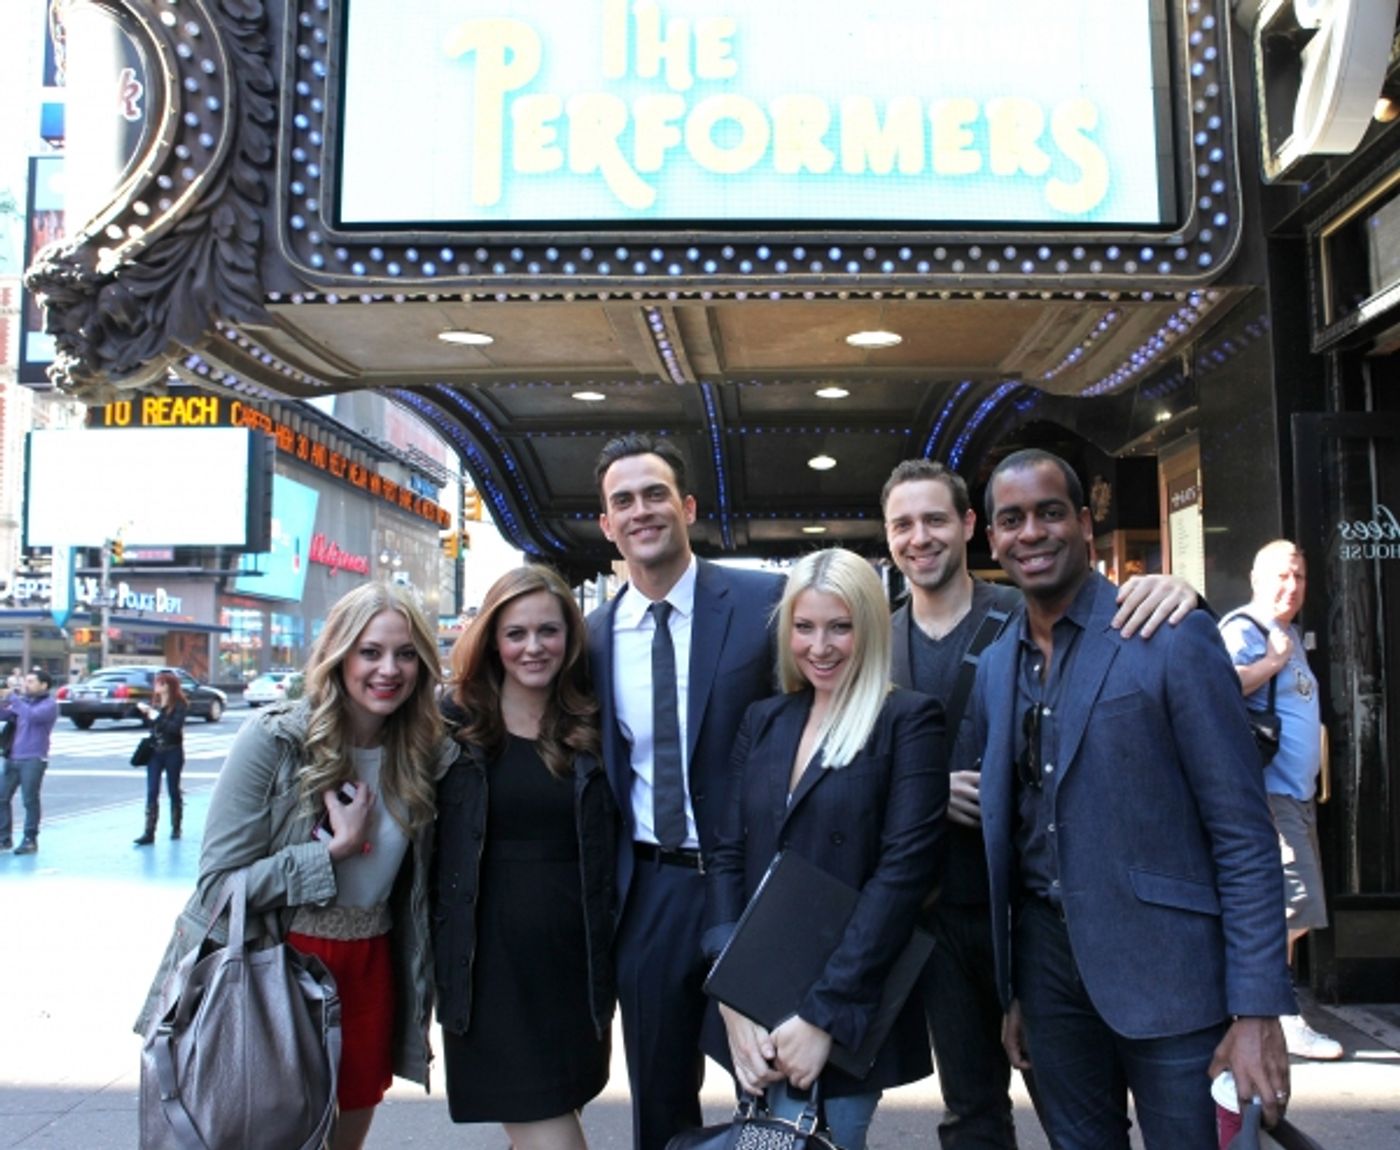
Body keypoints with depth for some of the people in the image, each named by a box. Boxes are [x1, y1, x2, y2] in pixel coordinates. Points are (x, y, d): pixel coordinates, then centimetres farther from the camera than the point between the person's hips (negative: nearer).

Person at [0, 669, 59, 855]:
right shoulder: (23, 700, 14)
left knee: (30, 800, -5)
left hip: (33, 760, -7)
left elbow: (32, 715, -24)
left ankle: (30, 839, 5)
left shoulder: (49, 705, -6)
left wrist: (15, 699, -15)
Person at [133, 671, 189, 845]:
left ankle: (175, 828, 22)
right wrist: (143, 710, -8)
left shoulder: (180, 705, -8)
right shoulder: (154, 702, 5)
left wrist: (156, 716, -23)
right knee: (152, 792, -2)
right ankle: (149, 832, -4)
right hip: (154, 752, 4)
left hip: (173, 752, -4)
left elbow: (175, 727, -20)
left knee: (173, 790, 8)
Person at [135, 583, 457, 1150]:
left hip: (368, 973, 4)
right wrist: (336, 848, -20)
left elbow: (425, 883, 6)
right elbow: (218, 882, -14)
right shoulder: (274, 739, -15)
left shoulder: (430, 754, -4)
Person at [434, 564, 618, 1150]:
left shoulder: (591, 731, 3)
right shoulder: (456, 726, -2)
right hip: (488, 961, -2)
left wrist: (607, 984, 6)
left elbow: (609, 859, 7)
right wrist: (431, 960, -3)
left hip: (573, 960, 2)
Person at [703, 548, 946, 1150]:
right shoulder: (762, 720, 8)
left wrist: (823, 1013, -17)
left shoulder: (908, 721, -7)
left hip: (847, 1013, -5)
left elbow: (903, 869, -14)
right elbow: (726, 855, 3)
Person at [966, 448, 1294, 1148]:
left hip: (1166, 974, -5)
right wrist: (1012, 993, 12)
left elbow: (1244, 834, -10)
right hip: (1048, 965, 5)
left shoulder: (1174, 638, -9)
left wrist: (1257, 1013, -14)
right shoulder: (994, 666, 7)